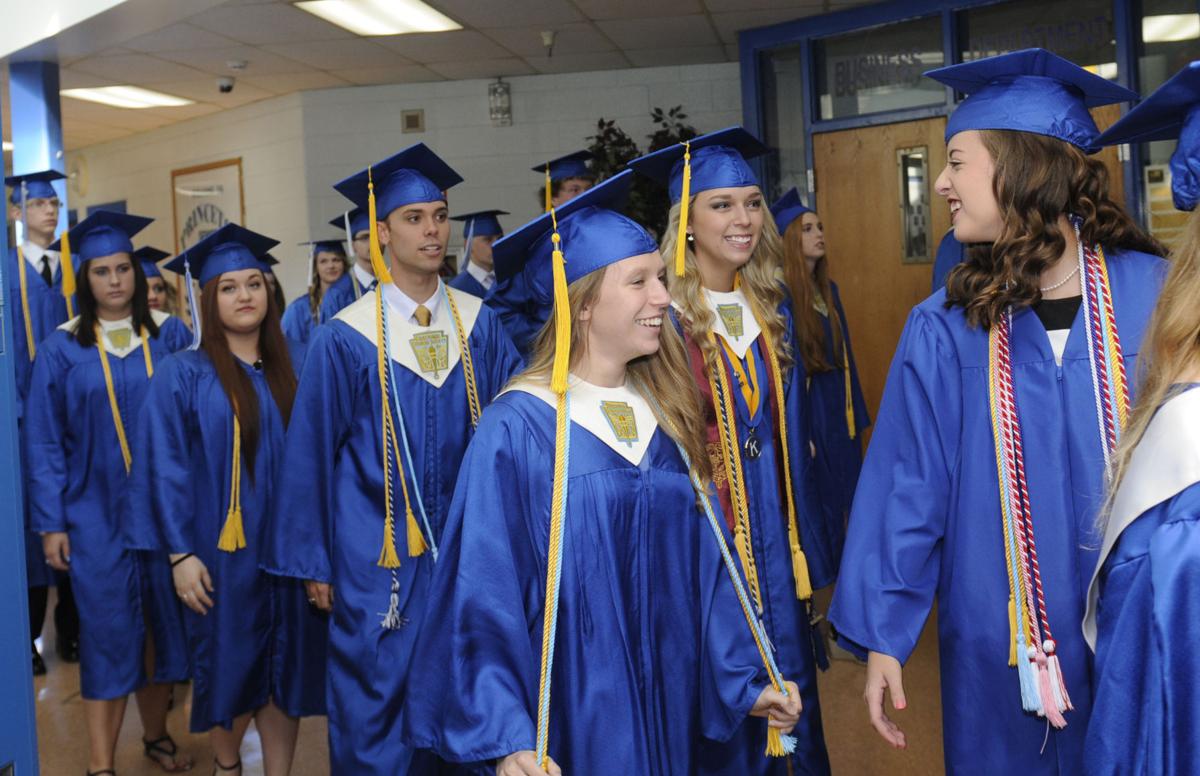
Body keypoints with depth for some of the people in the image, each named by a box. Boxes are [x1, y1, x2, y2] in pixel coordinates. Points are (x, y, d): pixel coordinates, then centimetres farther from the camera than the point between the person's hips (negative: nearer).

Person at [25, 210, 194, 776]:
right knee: (107, 630, 1)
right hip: (95, 512, -1)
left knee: (162, 620, 10)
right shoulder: (61, 349, -1)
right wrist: (50, 522, -4)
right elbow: (44, 442, 0)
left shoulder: (170, 336, 1)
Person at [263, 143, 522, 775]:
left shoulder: (479, 325, 2)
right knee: (378, 708, 6)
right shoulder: (344, 338, -6)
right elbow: (311, 455, -2)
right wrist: (313, 563, 1)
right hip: (378, 560, -3)